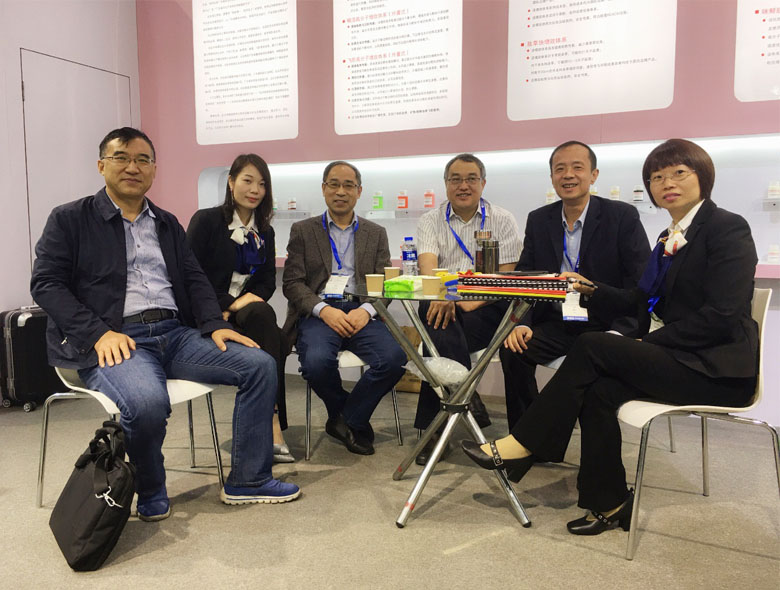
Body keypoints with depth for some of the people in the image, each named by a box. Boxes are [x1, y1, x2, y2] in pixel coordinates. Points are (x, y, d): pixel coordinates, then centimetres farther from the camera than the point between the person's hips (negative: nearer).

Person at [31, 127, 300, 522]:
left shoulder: (168, 224, 22)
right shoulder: (69, 219, 7)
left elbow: (194, 279, 16)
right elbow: (45, 283, -1)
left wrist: (214, 325, -3)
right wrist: (99, 333, -15)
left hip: (175, 333, 5)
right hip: (112, 341, -5)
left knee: (260, 365, -12)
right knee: (146, 402, -36)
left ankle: (247, 480, -1)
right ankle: (150, 490, -3)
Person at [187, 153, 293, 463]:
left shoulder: (264, 232, 16)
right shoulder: (206, 220, 0)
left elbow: (268, 280, 12)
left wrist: (247, 299, -9)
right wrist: (229, 304, -16)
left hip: (245, 311, 5)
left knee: (280, 342, -30)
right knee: (262, 314, -35)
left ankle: (270, 426, -23)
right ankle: (273, 427, -36)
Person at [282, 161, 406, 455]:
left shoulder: (376, 234, 18)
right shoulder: (302, 231, 13)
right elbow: (292, 283, 3)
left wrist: (366, 310, -13)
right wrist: (324, 310, -15)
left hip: (361, 312, 2)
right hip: (317, 312, -1)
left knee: (395, 358, -27)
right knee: (317, 362, -33)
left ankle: (347, 420, -2)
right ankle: (355, 422, 0)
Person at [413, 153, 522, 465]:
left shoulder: (502, 220, 8)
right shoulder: (431, 221, 11)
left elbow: (505, 276, -2)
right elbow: (427, 265, -8)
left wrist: (472, 301, -19)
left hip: (486, 308, -1)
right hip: (443, 303, 2)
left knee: (441, 337, -30)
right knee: (437, 314, -34)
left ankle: (433, 426, -20)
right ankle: (467, 397, -26)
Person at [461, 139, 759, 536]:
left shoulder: (727, 228, -8)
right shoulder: (670, 237, 16)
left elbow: (721, 315, -18)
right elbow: (642, 302, 19)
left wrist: (650, 342, -16)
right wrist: (593, 291, 7)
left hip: (715, 368, -7)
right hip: (671, 358, 7)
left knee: (592, 346, -22)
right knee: (600, 388, -21)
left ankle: (521, 446, -14)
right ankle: (608, 503, -6)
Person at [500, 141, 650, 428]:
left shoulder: (623, 216, -2)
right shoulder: (538, 220, 9)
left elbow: (641, 283, -7)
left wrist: (619, 333, -23)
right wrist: (521, 324, -14)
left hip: (605, 325, -3)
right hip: (555, 325, 3)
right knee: (512, 349, -23)